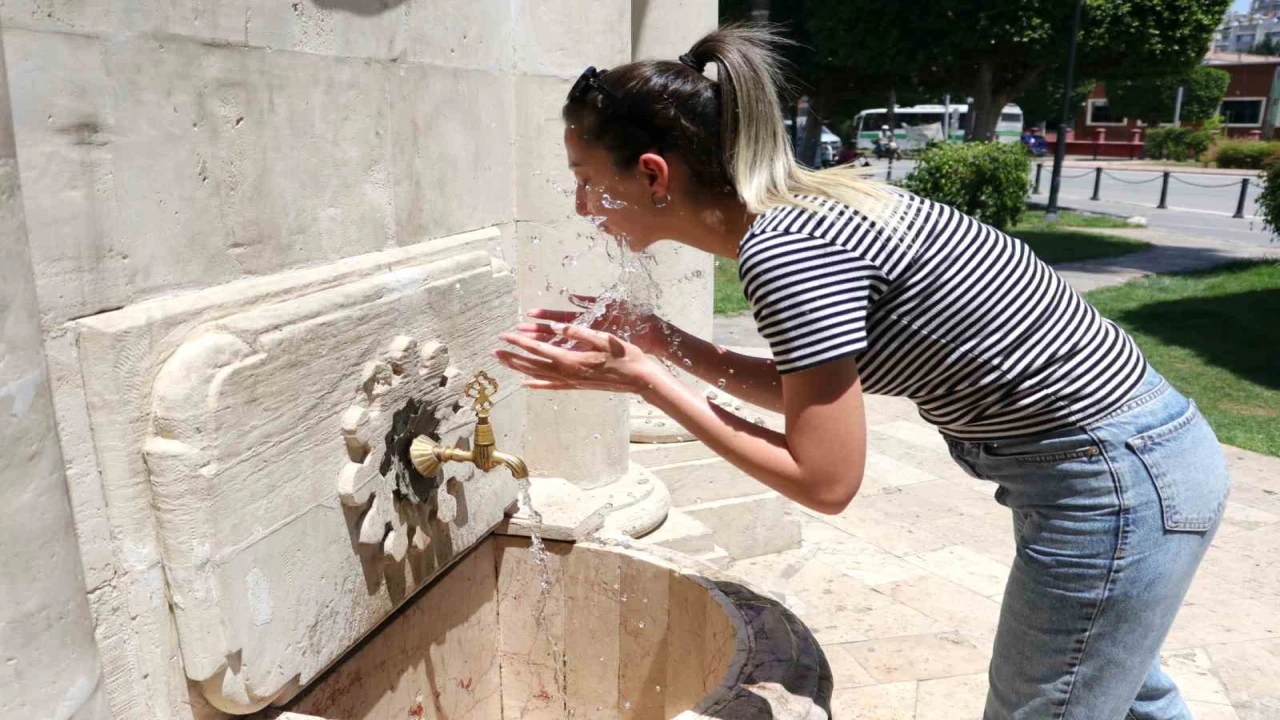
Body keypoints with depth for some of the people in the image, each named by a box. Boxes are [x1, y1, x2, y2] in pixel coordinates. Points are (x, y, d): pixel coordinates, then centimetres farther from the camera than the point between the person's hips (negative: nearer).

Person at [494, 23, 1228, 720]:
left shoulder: (785, 247, -26)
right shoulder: (798, 212, 0)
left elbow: (825, 480, -20)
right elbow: (814, 392, 10)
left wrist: (644, 380, -17)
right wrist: (664, 341, 3)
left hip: (1111, 481, -9)